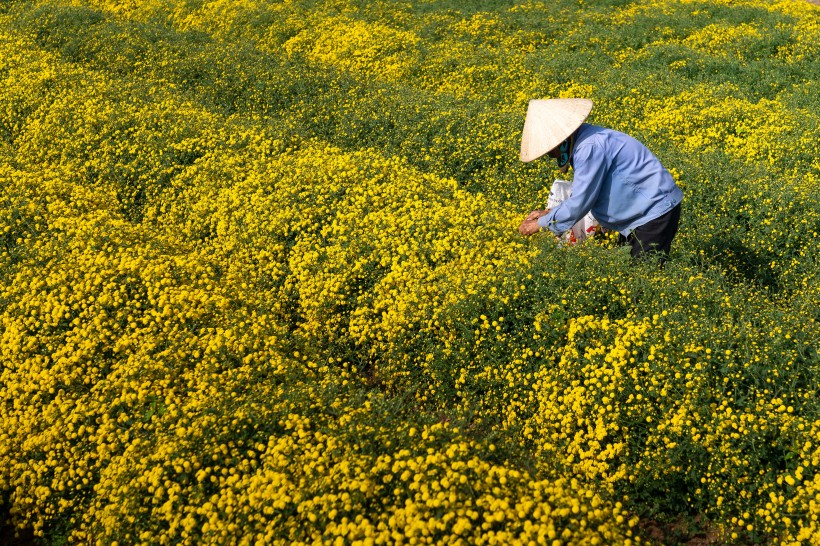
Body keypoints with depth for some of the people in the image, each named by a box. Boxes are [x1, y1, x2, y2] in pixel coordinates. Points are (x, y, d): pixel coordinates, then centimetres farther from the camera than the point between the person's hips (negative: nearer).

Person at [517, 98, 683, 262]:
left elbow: (580, 203, -23)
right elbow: (585, 192, 14)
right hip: (638, 214, 10)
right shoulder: (579, 142, 4)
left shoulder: (590, 147, -27)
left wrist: (541, 223, -11)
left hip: (656, 212, -10)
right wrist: (549, 213, 7)